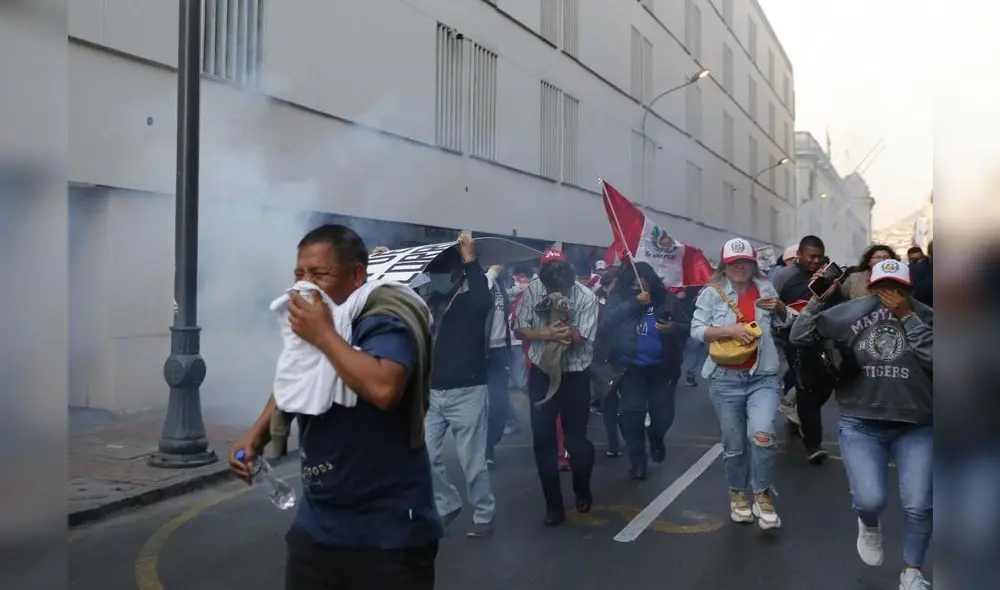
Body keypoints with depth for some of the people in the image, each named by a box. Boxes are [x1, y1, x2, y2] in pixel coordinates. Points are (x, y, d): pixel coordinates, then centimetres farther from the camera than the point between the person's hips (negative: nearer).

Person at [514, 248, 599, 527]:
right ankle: (553, 504, 16)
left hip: (575, 376, -2)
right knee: (543, 441, 3)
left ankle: (582, 491, 36)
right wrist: (546, 333, -23)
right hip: (541, 374, 2)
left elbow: (578, 338, -22)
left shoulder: (586, 297, -14)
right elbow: (520, 330, -8)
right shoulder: (532, 290, -8)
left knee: (576, 438, 8)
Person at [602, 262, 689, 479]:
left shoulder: (667, 300, -3)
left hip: (663, 367, 1)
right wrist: (634, 303, -25)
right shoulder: (619, 298, -3)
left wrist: (673, 328, -21)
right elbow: (608, 322, -19)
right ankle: (637, 460, 16)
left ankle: (656, 439, 40)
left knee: (664, 414, 4)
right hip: (630, 367, -1)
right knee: (633, 412, -3)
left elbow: (687, 327, 2)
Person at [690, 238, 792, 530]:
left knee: (762, 435, -19)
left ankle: (763, 495, 1)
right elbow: (696, 330, -8)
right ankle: (738, 493, 33)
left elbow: (787, 322, 18)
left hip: (763, 377, 1)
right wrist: (729, 330, -20)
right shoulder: (712, 292, -3)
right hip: (725, 379, -1)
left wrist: (780, 307, -4)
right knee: (734, 444, 10)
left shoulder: (764, 289, 5)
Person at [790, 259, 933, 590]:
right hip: (860, 426, -1)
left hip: (916, 428, 1)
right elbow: (799, 337, -6)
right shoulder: (851, 313, -3)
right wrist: (817, 299, -17)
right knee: (870, 500, -13)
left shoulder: (925, 317, -2)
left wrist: (908, 316, -17)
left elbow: (934, 360, -18)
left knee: (919, 505, -2)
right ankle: (868, 526, 26)